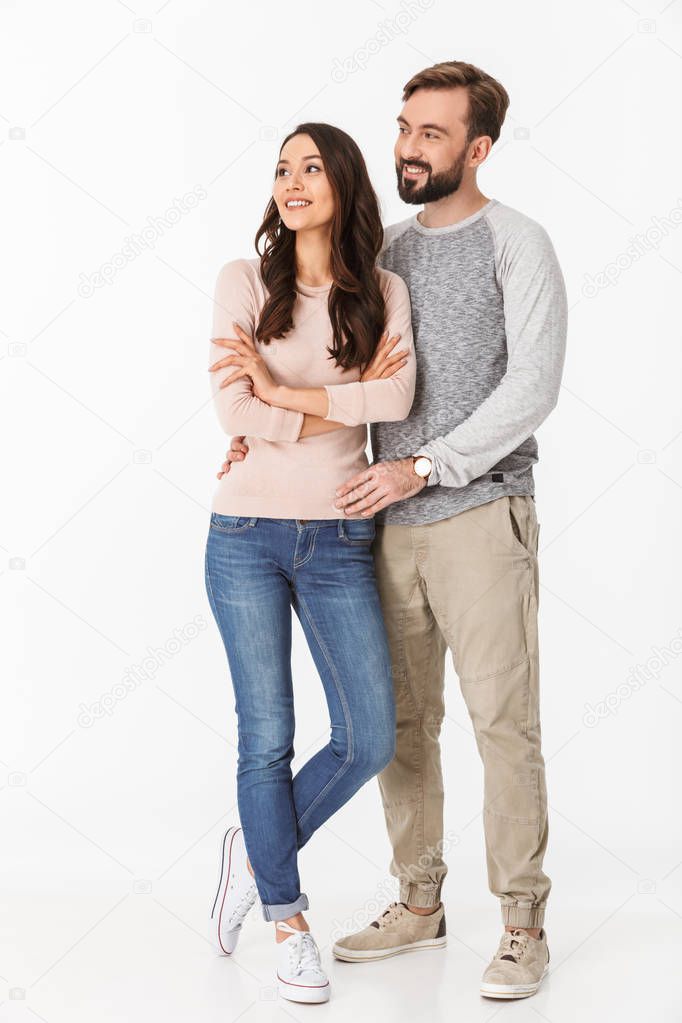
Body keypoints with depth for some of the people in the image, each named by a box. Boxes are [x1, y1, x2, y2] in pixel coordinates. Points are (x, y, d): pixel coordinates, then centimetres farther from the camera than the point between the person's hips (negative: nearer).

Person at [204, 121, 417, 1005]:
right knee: (267, 737, 1)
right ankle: (288, 921, 19)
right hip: (247, 535, -2)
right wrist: (353, 400, -7)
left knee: (370, 740, 0)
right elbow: (234, 411, -12)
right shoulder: (244, 282, 0)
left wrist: (284, 394, -14)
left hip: (339, 542, 2)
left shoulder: (383, 292, 4)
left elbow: (399, 398, -14)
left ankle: (256, 848, 26)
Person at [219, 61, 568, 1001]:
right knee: (401, 723, 10)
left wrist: (425, 467, -16)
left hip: (481, 517, -6)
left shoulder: (516, 243, -3)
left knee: (503, 722, -4)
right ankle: (419, 904, 23)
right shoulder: (385, 249, 15)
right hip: (391, 524, 6)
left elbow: (534, 385, -12)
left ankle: (523, 924, 6)